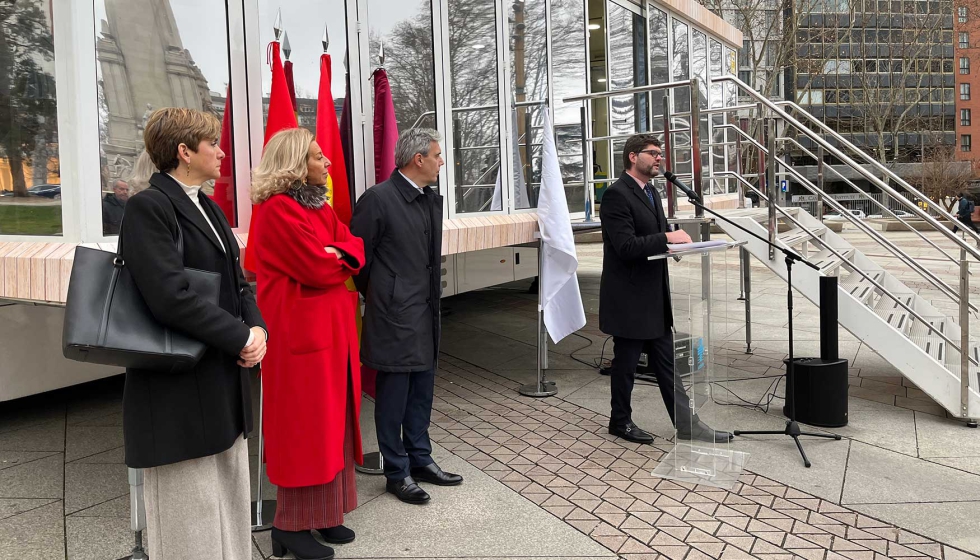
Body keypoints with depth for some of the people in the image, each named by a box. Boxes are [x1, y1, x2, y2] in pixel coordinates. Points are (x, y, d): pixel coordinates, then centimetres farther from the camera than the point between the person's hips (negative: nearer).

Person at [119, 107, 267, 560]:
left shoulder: (208, 208, 14)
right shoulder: (147, 207, -13)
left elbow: (236, 281, 13)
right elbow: (170, 297, -23)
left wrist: (257, 328, -6)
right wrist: (241, 337, -16)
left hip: (225, 384, 8)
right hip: (179, 391, -8)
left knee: (228, 509, 17)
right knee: (191, 522, 3)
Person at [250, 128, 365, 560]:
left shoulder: (319, 206, 14)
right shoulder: (277, 210, -15)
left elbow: (354, 246, 7)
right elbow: (317, 268, -21)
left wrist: (333, 253, -14)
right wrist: (340, 257, -1)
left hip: (332, 328, 9)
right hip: (300, 331, -9)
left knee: (331, 422, 13)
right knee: (302, 426, -1)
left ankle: (323, 512, 24)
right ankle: (291, 525, 11)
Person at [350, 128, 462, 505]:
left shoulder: (432, 200, 10)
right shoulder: (378, 198, -14)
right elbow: (358, 255, -9)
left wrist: (433, 296, 14)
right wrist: (378, 296, 2)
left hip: (426, 313, 8)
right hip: (394, 315, -7)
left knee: (421, 392, 16)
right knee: (393, 396, 4)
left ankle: (420, 459, 29)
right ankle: (397, 472, 16)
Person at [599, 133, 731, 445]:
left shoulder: (651, 193, 14)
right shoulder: (616, 194, -15)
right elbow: (626, 246, -23)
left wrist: (675, 242, 1)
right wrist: (666, 238, -25)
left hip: (654, 297, 9)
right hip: (629, 299, -9)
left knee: (666, 363, 11)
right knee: (626, 361, 6)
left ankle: (687, 425, 17)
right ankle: (620, 422, 23)